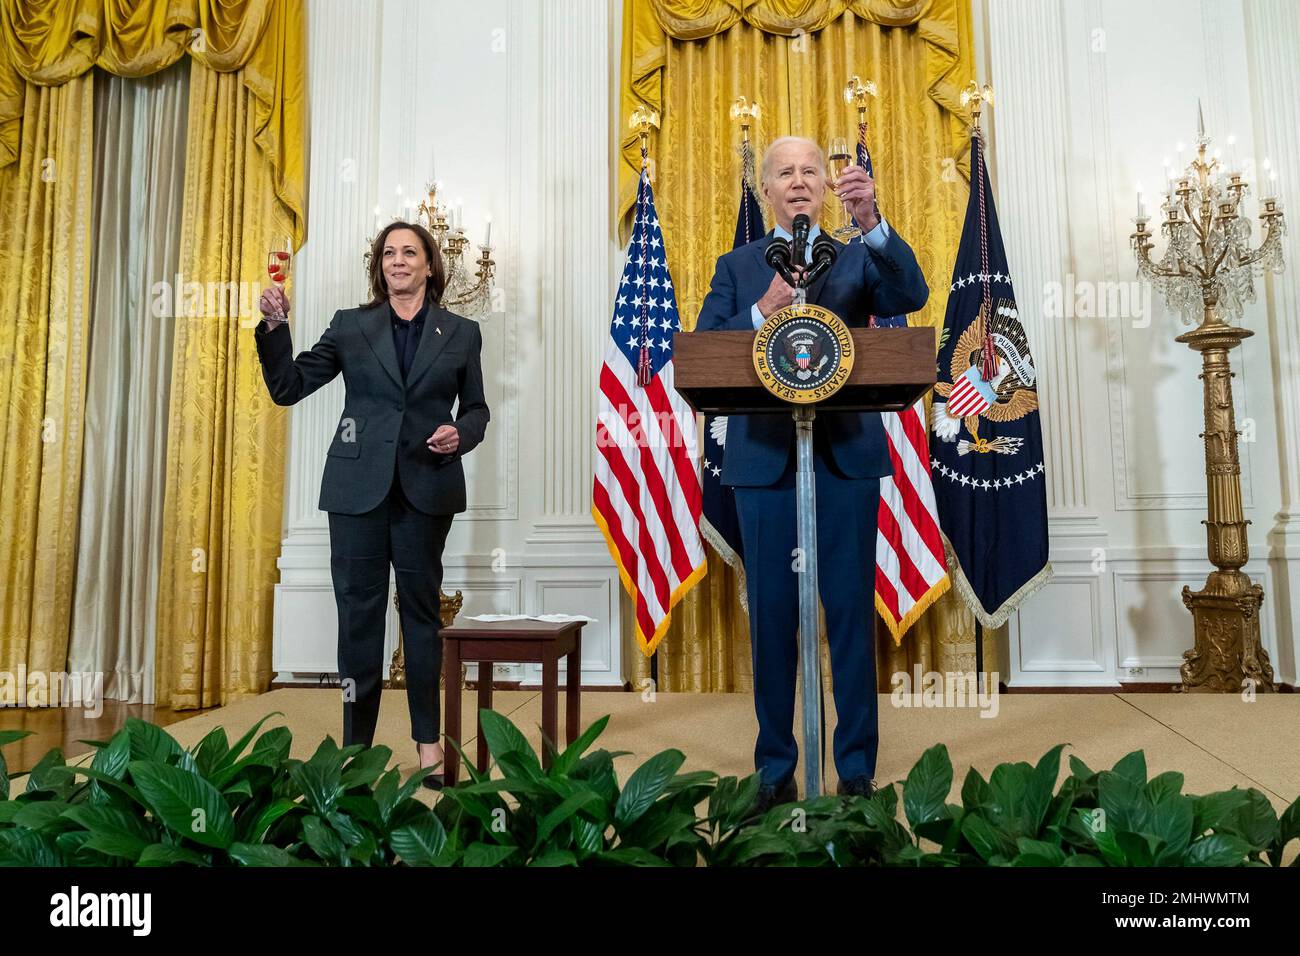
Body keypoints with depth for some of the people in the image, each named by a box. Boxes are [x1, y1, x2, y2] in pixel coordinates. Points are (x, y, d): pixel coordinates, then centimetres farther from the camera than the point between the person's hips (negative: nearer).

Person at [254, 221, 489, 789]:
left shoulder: (461, 334, 9)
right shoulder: (350, 326, 9)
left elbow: (476, 408, 14)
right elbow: (288, 387, 6)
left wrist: (461, 433, -7)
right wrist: (275, 327, -8)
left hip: (426, 487, 0)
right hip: (358, 486, 1)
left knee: (421, 608, 6)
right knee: (358, 610, 3)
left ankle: (428, 742, 17)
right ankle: (355, 744, 15)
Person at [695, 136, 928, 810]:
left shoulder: (859, 258, 13)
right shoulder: (737, 267, 13)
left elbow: (913, 296, -8)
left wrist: (871, 221, -20)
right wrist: (764, 310, -14)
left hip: (847, 457, 0)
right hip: (765, 458, 1)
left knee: (852, 613, 4)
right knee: (772, 615, 6)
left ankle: (858, 766, 18)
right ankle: (775, 766, 20)